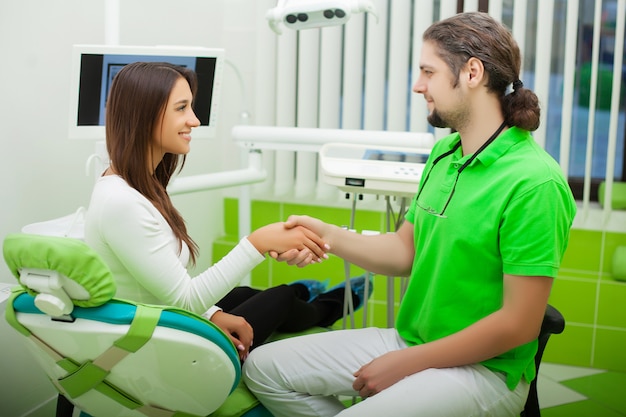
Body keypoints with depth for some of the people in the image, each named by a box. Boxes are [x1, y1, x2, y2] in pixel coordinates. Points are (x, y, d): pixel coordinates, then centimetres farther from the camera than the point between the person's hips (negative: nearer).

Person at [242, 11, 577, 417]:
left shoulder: (533, 182, -22)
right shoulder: (443, 153, 5)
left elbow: (518, 325, -21)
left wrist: (404, 364, -15)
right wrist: (328, 235, -8)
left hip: (482, 367, -8)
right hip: (409, 338, 8)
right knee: (264, 368, 5)